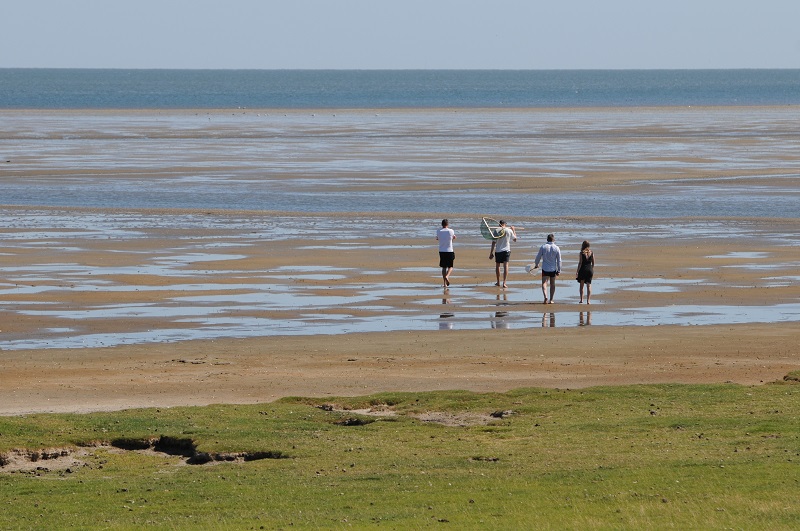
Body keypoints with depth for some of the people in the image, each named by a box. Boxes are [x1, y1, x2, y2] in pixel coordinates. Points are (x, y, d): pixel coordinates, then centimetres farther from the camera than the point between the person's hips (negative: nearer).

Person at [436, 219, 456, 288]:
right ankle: (447, 276, -20)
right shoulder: (450, 231, -5)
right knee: (450, 267, 8)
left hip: (441, 251, 2)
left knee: (444, 267, 11)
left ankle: (444, 283, 8)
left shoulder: (438, 231, -2)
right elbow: (454, 237, 14)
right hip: (449, 251, -2)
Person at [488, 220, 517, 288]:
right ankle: (504, 283, -19)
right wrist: (513, 230, 25)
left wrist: (491, 252, -1)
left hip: (498, 251, 0)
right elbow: (515, 239, 12)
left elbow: (493, 242, -6)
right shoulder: (509, 231, -3)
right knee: (505, 266, -5)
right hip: (506, 250, 0)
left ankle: (498, 282, 26)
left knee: (497, 266, 17)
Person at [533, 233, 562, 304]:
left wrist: (536, 264, 21)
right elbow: (559, 260, -2)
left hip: (545, 269, -1)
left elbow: (538, 257, 2)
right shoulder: (556, 248, -5)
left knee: (544, 283, -3)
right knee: (552, 284, 14)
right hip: (553, 269, 1)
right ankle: (551, 300, 17)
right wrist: (559, 270, 6)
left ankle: (545, 297, -25)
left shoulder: (543, 247, -6)